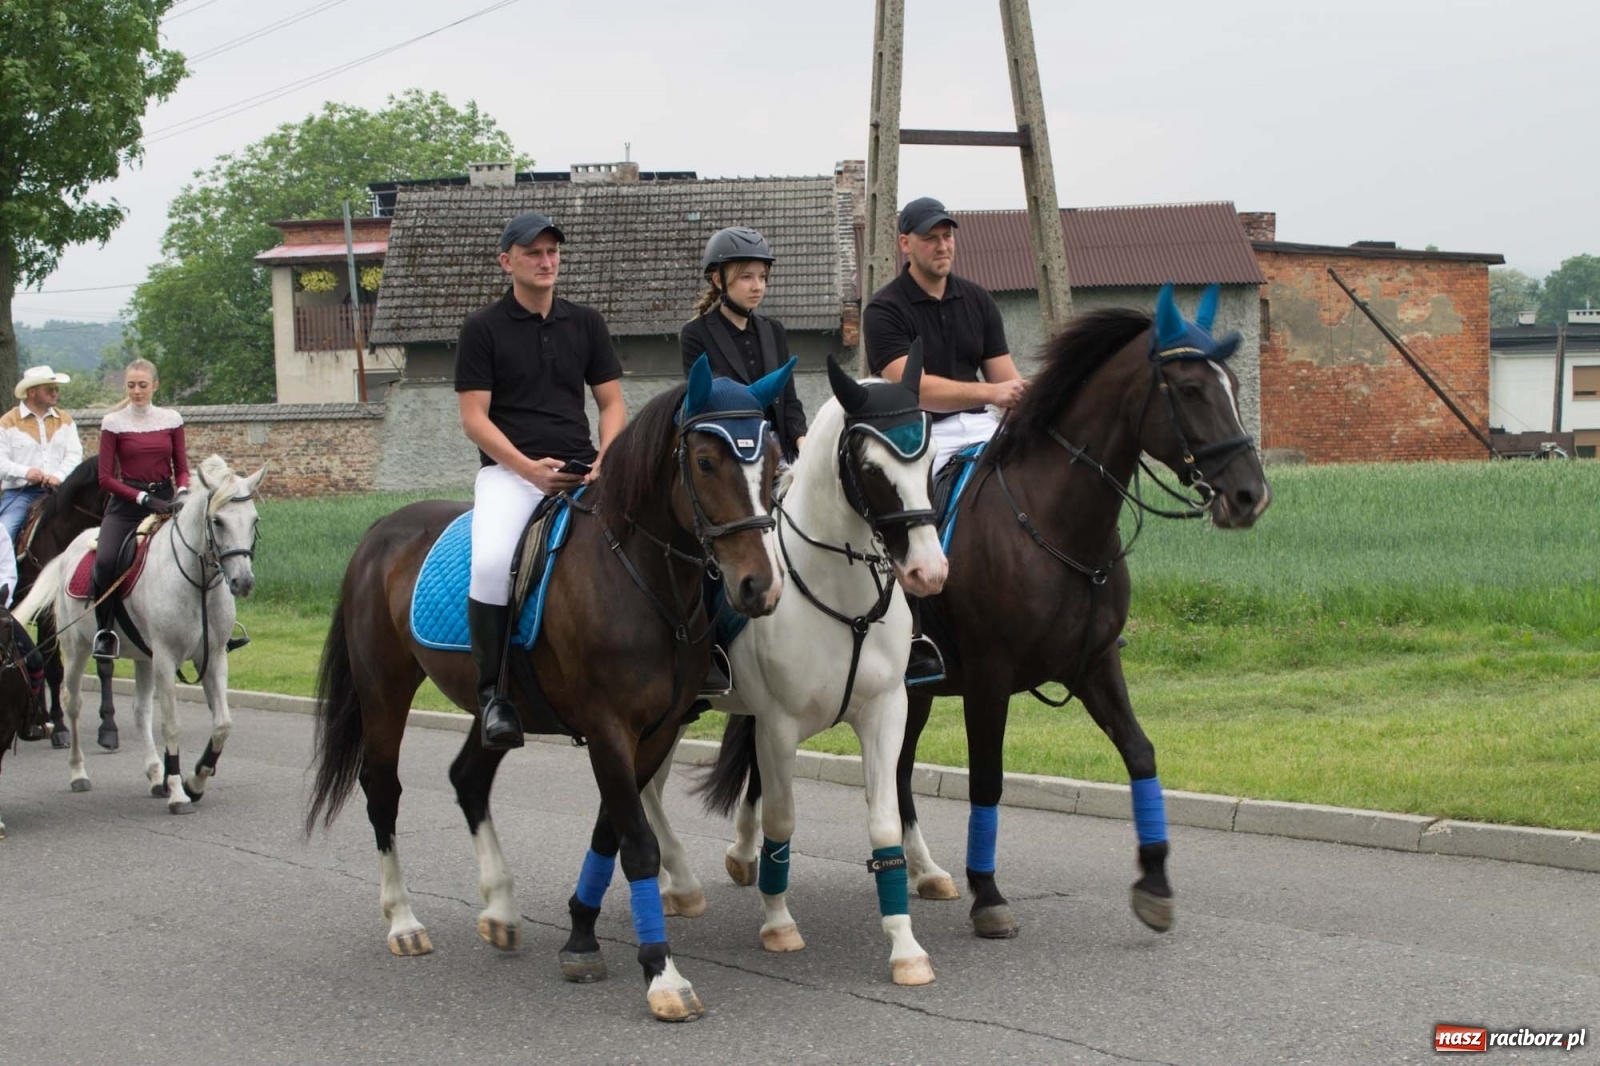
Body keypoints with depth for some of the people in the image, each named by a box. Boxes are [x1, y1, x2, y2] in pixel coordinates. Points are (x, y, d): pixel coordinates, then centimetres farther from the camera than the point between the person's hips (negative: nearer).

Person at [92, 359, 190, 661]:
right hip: (127, 505, -3)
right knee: (105, 561, -27)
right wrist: (144, 498, -15)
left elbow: (182, 469, 11)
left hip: (166, 502, 3)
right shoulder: (114, 422, 0)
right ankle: (105, 630, -13)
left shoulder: (171, 420, 8)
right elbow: (106, 478, -3)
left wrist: (181, 492, -12)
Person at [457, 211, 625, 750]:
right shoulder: (483, 328, 4)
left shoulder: (586, 323, 16)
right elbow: (474, 418, -1)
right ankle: (493, 691, -18)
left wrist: (604, 461, -3)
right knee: (492, 563, -32)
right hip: (509, 470, -4)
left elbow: (612, 404, 16)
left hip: (583, 473, 4)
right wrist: (528, 466, -15)